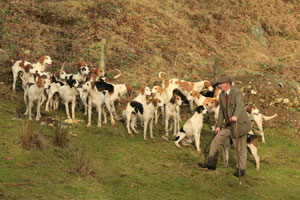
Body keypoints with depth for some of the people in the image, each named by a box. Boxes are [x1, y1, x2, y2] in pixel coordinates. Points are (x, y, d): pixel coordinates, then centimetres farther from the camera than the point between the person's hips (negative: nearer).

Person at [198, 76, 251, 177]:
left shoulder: (237, 92, -18)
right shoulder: (222, 95, 6)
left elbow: (240, 105, -36)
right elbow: (221, 111, 14)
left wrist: (235, 116, -54)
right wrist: (218, 125, 12)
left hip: (240, 124, -7)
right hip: (229, 125, 7)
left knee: (241, 148, 3)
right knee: (216, 142, 3)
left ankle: (241, 170, 17)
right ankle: (211, 164, 11)